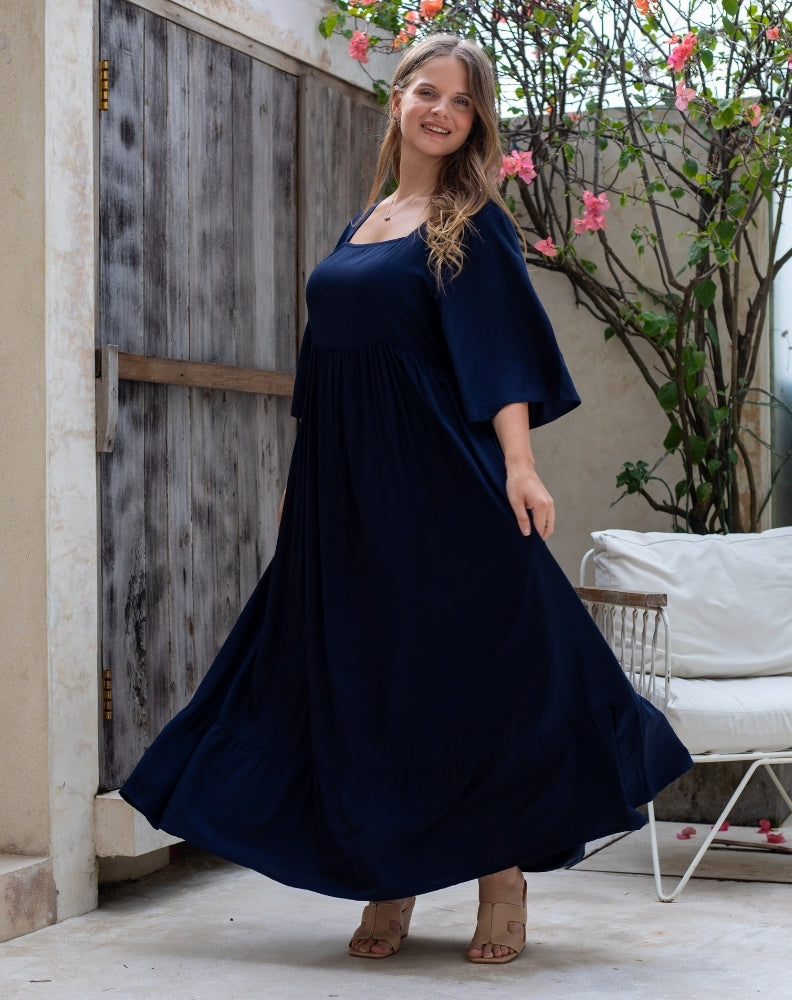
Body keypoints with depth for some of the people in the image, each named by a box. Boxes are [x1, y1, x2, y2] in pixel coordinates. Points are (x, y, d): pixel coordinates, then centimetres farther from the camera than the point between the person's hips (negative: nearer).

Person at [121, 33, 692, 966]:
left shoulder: (473, 225, -1)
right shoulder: (361, 225, 16)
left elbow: (501, 352, -11)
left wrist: (518, 465, -24)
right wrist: (302, 485, 19)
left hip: (440, 476, -6)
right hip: (348, 485, 6)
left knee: (474, 664, -3)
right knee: (363, 671, 6)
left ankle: (503, 882, 7)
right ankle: (390, 884, 16)